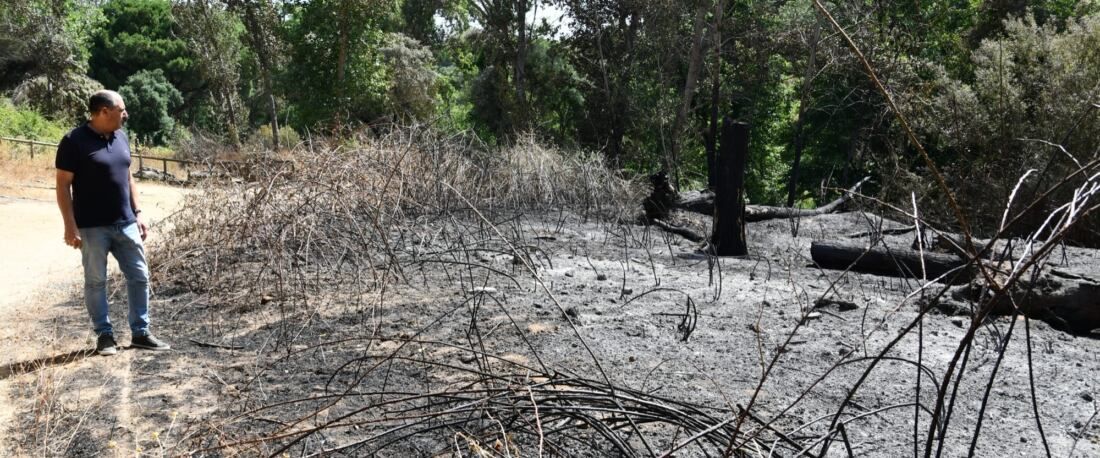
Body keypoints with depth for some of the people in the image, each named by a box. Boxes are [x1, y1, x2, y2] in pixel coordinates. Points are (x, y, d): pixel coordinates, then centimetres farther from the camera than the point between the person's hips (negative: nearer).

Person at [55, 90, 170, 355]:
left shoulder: (121, 137, 9)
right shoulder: (75, 141, -10)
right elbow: (63, 185, -10)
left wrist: (137, 214, 11)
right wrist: (70, 226, -15)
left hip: (125, 224, 6)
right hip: (92, 227, -6)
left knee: (139, 277, 6)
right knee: (95, 281, 5)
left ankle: (140, 332, 16)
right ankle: (104, 335, 15)